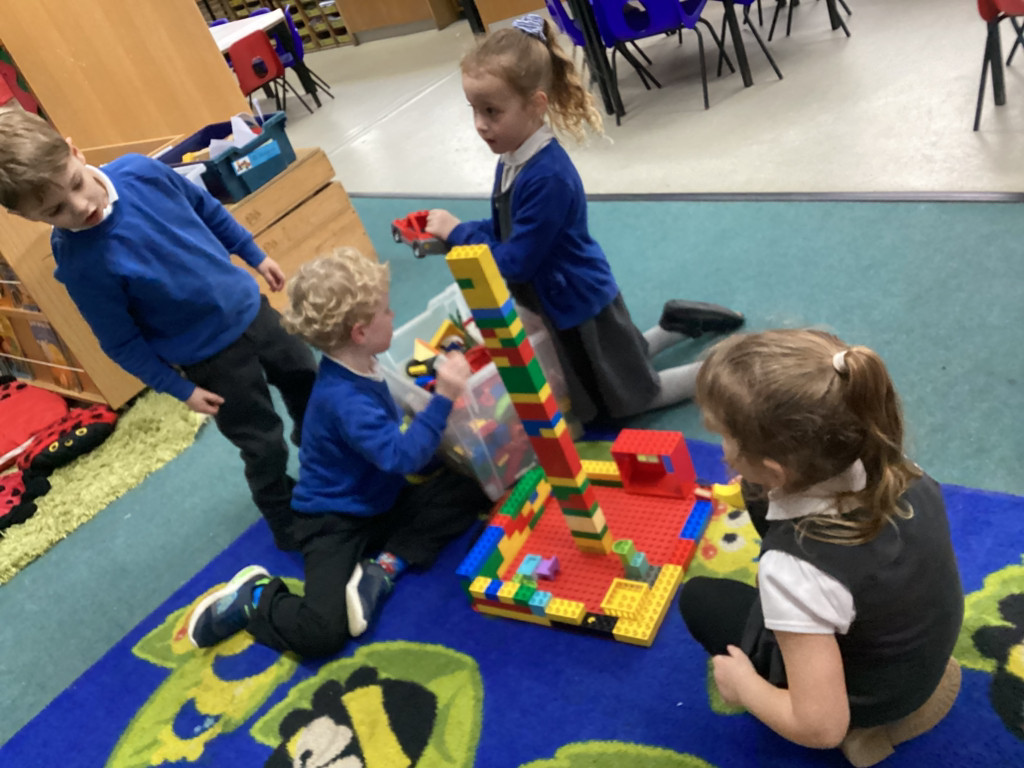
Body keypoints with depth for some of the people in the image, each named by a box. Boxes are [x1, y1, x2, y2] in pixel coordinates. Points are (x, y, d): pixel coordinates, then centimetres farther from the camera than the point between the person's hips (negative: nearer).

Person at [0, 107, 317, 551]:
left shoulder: (139, 171, -14)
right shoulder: (80, 265, -26)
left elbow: (206, 208, 5)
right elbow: (122, 344, -14)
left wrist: (254, 255, 12)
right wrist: (180, 388, -9)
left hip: (249, 307, 6)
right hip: (212, 355, -5)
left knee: (309, 387, 23)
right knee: (263, 445, 8)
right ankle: (289, 527, 35)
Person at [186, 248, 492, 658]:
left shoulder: (359, 370, 0)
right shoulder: (343, 398, -29)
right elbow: (400, 456, -37)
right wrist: (443, 398, -37)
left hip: (380, 503, 9)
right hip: (335, 522, -9)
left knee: (469, 488, -5)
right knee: (319, 632, -25)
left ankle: (385, 567, -9)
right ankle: (254, 596, 6)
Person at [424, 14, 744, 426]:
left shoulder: (548, 177, -32)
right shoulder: (511, 159, -4)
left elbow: (516, 262, -28)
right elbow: (504, 232, 8)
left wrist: (458, 231, -18)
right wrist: (447, 234, -6)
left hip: (581, 306, -9)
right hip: (561, 302, 9)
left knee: (625, 400, 10)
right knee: (618, 374, 29)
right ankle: (675, 326, 36)